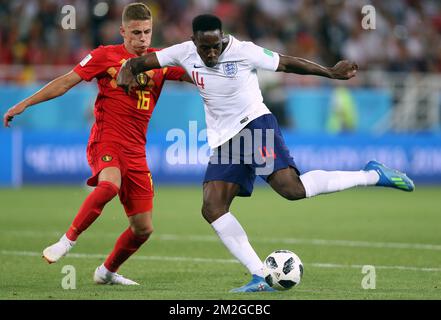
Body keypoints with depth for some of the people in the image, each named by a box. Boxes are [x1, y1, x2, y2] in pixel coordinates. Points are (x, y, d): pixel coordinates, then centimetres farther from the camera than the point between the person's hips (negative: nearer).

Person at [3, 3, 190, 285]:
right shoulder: (106, 56, 0)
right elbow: (66, 82, 2)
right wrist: (24, 104, -1)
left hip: (136, 151, 5)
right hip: (106, 140, -5)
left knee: (143, 229, 3)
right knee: (110, 184, -39)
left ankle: (107, 271, 28)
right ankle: (69, 240, -23)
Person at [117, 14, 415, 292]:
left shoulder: (244, 52, -13)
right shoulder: (185, 53, -1)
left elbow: (287, 63, -4)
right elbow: (142, 62, 6)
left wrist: (331, 73, -7)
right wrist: (127, 71, -16)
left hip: (255, 123, -6)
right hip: (225, 140, 6)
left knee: (291, 188, -27)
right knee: (212, 208, -10)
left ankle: (371, 174, -12)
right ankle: (260, 277, -10)